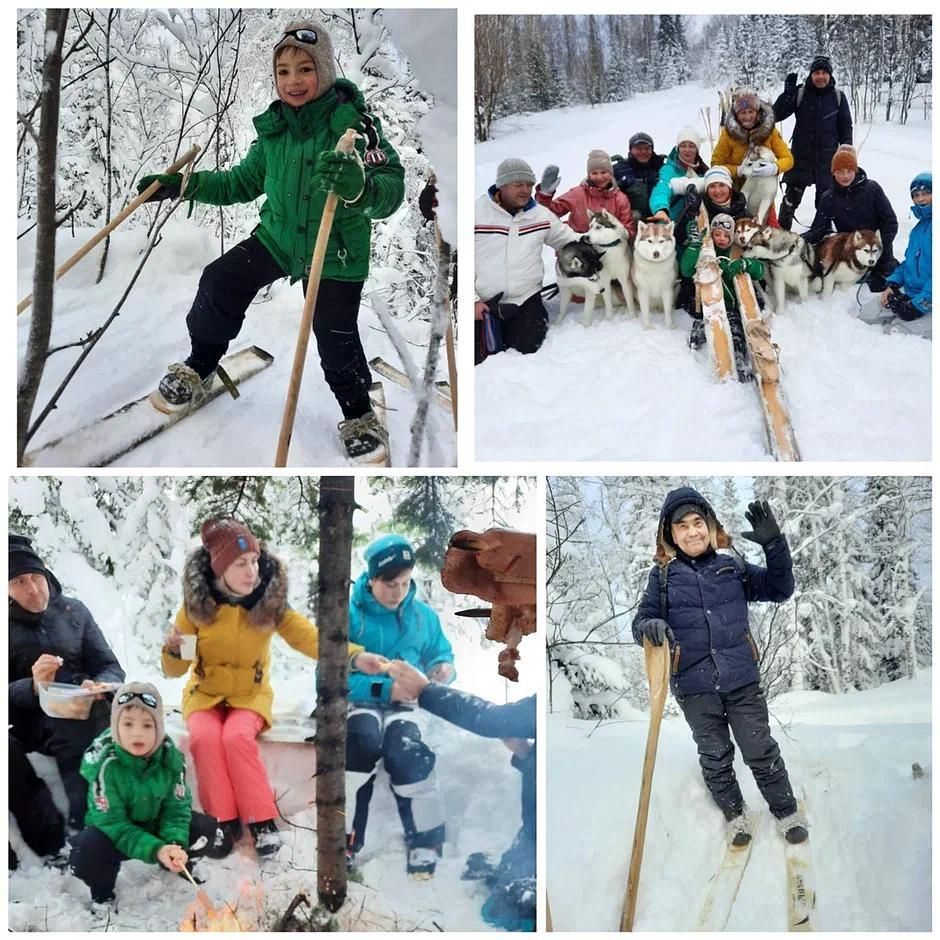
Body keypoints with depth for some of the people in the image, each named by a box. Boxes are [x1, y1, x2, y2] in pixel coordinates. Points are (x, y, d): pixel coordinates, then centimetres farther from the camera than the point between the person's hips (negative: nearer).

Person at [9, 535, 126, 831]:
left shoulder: (73, 611, 9)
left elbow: (111, 668, 8)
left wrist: (99, 687, -16)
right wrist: (33, 687, -27)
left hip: (82, 717, 1)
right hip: (31, 724, -1)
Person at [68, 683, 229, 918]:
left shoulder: (171, 757, -16)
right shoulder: (105, 765, -27)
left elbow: (177, 809, -10)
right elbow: (112, 823, -26)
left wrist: (175, 845, -31)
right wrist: (155, 850, -38)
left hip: (157, 826, 4)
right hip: (113, 834, -4)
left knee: (212, 833, -15)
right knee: (86, 852, -36)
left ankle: (176, 864, 19)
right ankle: (102, 892, 0)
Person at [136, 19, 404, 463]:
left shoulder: (355, 123, -20)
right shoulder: (273, 127, -4)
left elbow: (391, 189, -30)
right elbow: (242, 182, 11)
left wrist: (358, 185, -53)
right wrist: (182, 185, 1)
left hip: (336, 254, -4)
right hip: (277, 237, 4)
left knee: (335, 339, 0)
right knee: (221, 282, -10)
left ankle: (359, 417, 26)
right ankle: (197, 372, 12)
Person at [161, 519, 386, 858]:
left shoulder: (270, 601, -12)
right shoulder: (197, 602, -11)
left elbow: (309, 637, -24)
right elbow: (175, 670, -4)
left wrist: (355, 656, -42)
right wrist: (173, 649, -29)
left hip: (250, 694, -1)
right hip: (205, 693, 1)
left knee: (237, 736, -31)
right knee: (205, 738, -30)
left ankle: (262, 821, -19)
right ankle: (224, 822, -17)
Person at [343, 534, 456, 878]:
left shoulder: (423, 615, 6)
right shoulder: (348, 614, -7)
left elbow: (440, 655, 17)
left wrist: (443, 669, -9)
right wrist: (384, 689, -22)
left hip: (404, 706, 2)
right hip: (357, 703, -2)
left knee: (408, 752, -31)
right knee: (364, 737, -37)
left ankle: (425, 848, -20)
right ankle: (344, 842, -28)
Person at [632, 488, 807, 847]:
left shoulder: (732, 567, 2)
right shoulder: (663, 575, 0)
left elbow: (779, 589, 0)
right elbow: (641, 619, 2)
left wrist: (774, 546, -15)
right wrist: (649, 626, -24)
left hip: (742, 680, 0)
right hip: (694, 686, 0)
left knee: (760, 750, 6)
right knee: (715, 757, 12)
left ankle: (786, 810, 25)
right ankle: (734, 813, 32)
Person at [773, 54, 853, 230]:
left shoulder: (838, 96, 1)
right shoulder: (800, 94, -2)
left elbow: (845, 126, 9)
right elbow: (776, 115, -5)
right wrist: (787, 93, -18)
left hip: (827, 157, 1)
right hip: (801, 156, -1)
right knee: (792, 196, 1)